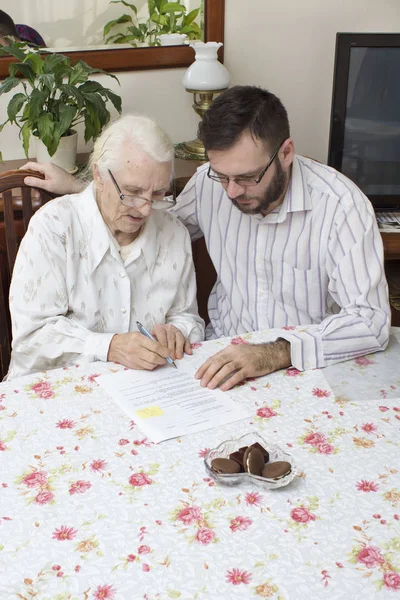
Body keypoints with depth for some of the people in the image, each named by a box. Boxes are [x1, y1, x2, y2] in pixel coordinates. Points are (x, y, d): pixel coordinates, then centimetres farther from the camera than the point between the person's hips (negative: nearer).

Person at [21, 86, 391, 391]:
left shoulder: (340, 205, -17)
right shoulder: (210, 182, -3)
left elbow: (371, 321, -22)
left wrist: (278, 353, -34)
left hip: (313, 365, -1)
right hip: (225, 351, 2)